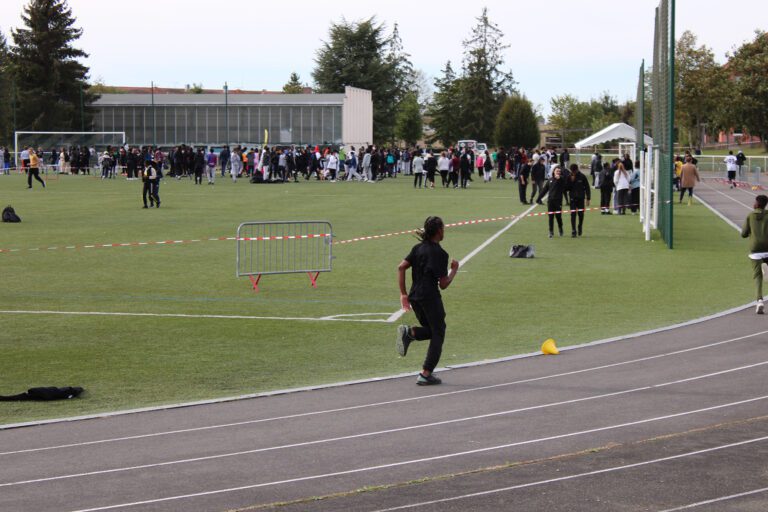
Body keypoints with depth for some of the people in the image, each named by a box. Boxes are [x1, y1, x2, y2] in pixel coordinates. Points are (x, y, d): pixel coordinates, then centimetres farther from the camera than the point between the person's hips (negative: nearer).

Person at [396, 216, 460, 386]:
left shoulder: (418, 248, 8)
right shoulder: (440, 254, -11)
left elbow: (401, 267, 2)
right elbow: (443, 284, -11)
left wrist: (403, 294, 5)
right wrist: (454, 269, 5)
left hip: (414, 297, 7)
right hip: (430, 298, -7)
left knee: (431, 330, 23)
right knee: (437, 335, 7)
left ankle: (408, 332, -8)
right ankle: (426, 375, 2)